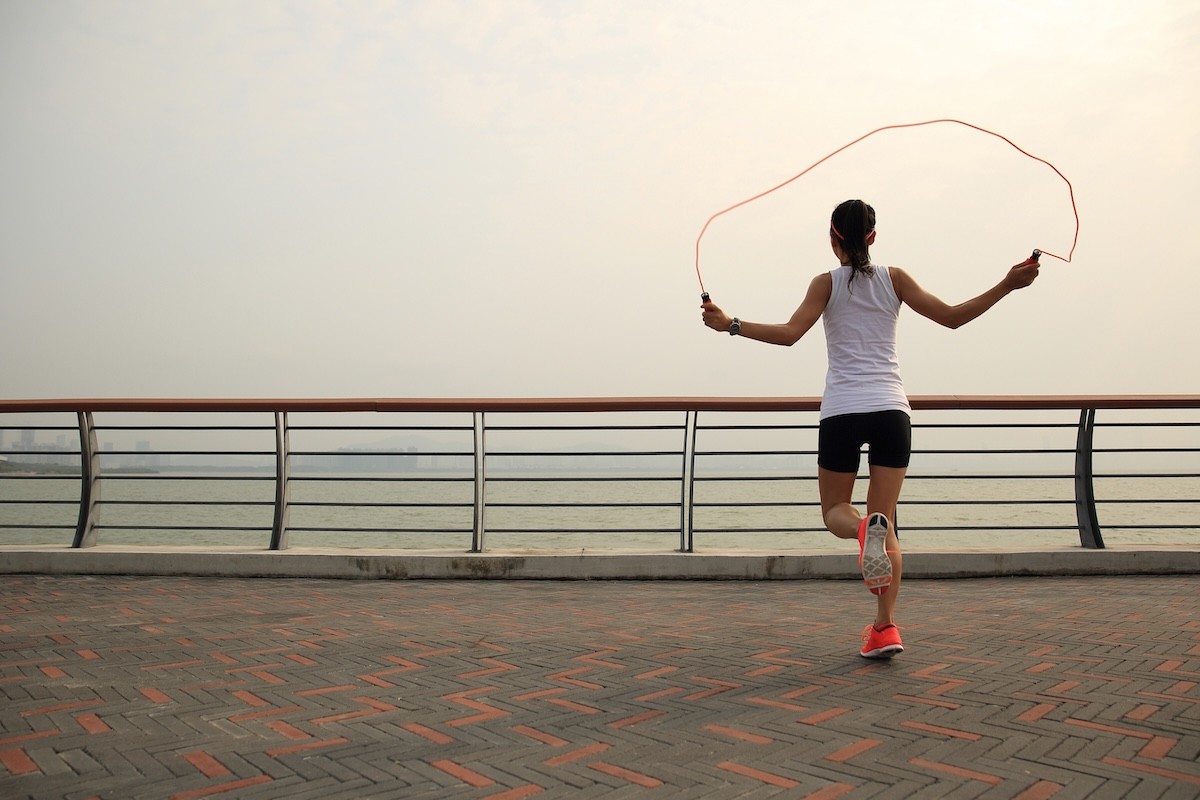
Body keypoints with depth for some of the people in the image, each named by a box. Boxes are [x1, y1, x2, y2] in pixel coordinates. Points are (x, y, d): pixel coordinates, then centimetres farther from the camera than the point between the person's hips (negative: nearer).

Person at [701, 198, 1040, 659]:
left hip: (841, 411, -2)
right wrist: (1007, 286, 9)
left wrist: (730, 325, -9)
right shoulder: (894, 279, 7)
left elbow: (790, 333, -12)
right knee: (886, 519, 7)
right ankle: (886, 627, -3)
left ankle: (865, 529, -26)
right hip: (891, 409, 2)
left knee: (835, 510, 12)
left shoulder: (827, 284, 2)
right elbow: (951, 317, 3)